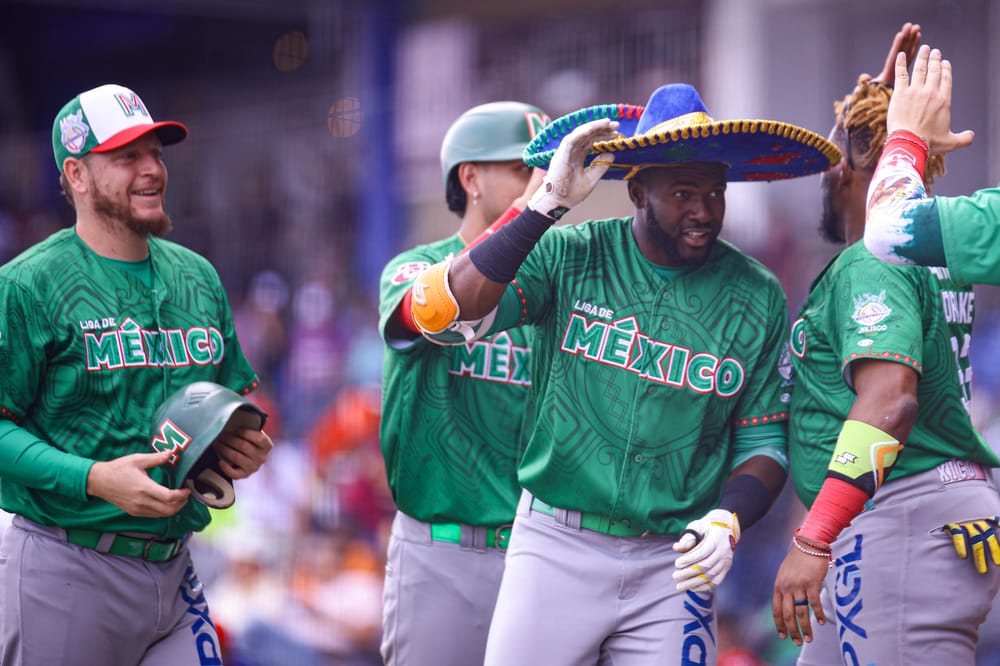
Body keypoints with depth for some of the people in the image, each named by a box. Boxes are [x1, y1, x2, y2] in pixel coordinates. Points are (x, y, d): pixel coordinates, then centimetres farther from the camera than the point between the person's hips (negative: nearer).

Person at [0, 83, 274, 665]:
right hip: (66, 570, -5)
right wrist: (94, 479, -22)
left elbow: (233, 395, 23)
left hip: (175, 567, 5)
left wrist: (247, 446, 0)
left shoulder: (199, 278, 13)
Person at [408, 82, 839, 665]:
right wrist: (550, 205, -19)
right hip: (556, 544, -1)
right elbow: (443, 315, -17)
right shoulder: (568, 256, -3)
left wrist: (728, 522, -13)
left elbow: (762, 441, 8)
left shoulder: (757, 299, 2)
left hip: (674, 563, 1)